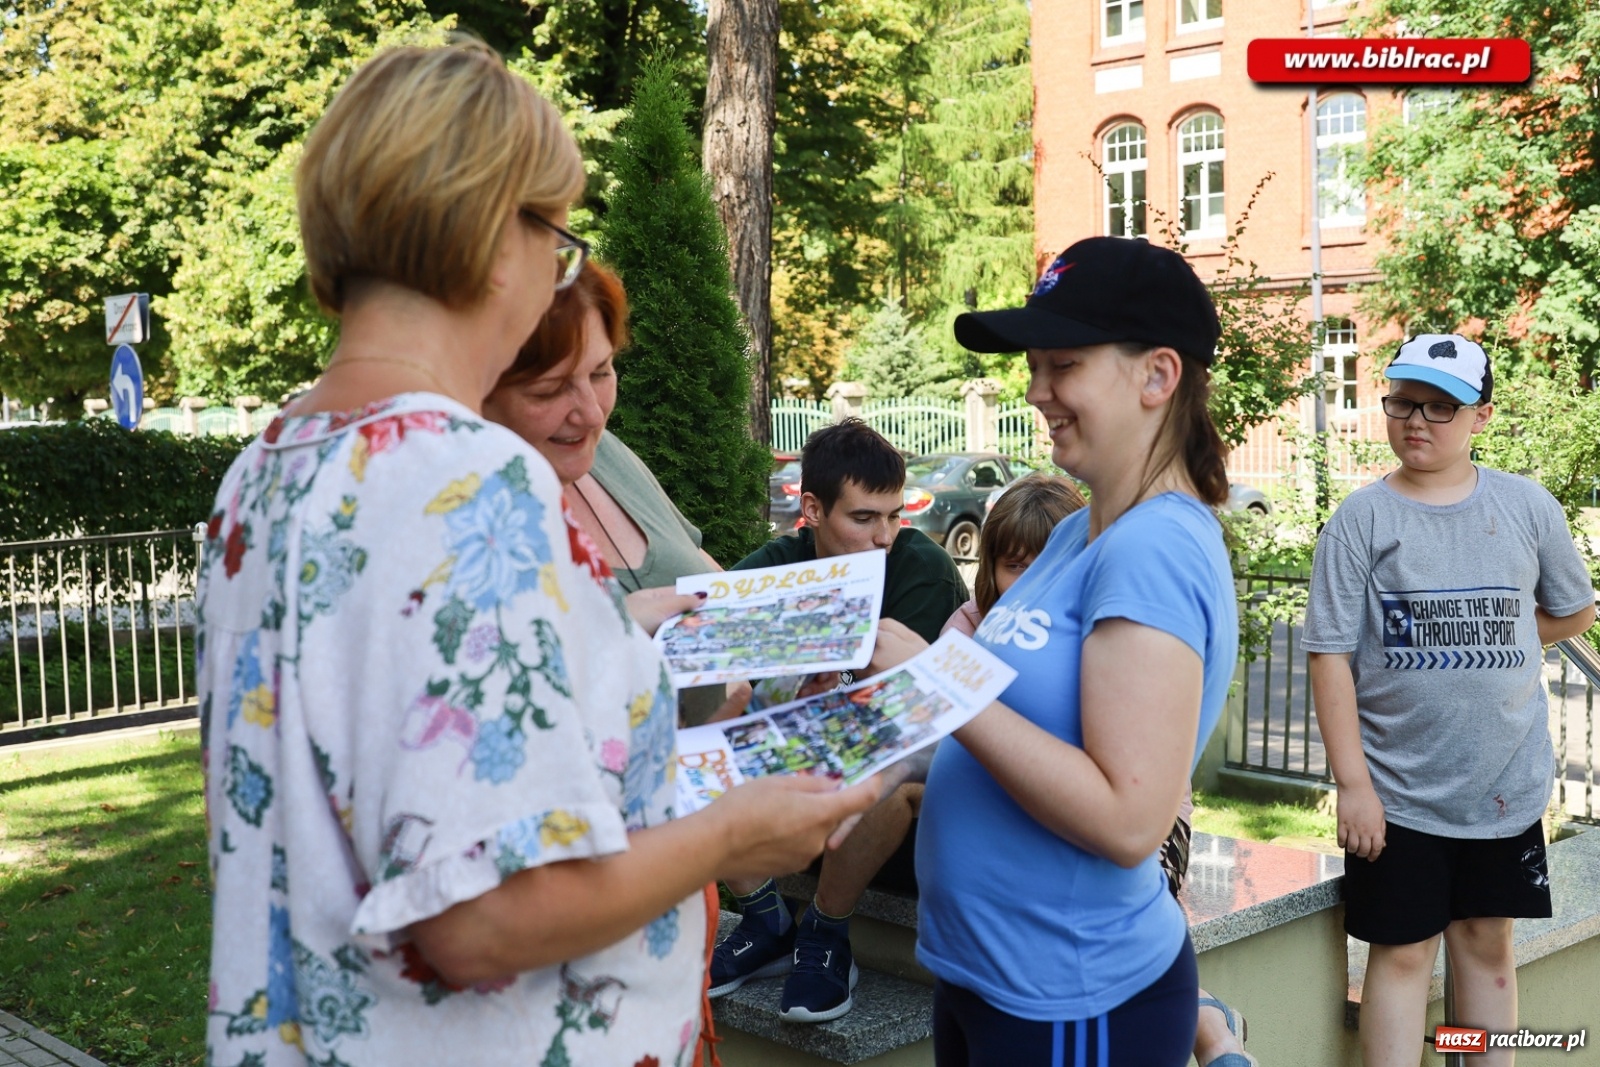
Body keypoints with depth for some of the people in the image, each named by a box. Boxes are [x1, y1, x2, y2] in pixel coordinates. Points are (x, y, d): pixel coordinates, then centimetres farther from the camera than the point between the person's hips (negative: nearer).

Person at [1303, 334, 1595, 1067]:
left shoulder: (1527, 505, 0)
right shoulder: (1361, 519, -8)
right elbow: (1331, 655, -10)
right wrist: (1352, 783, -14)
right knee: (1402, 953, 5)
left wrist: (1481, 640, 3)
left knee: (1487, 942, 14)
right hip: (1397, 789, -2)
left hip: (1506, 782, 3)